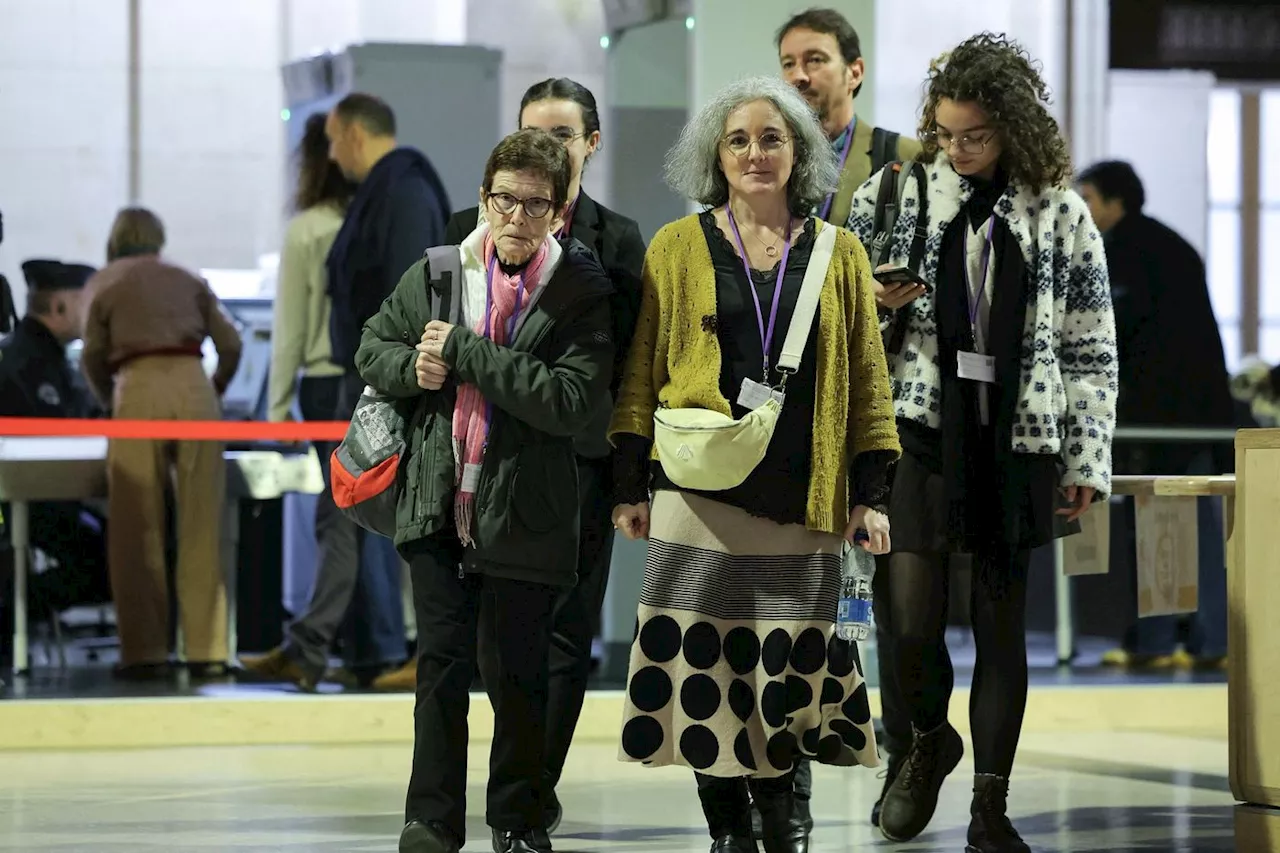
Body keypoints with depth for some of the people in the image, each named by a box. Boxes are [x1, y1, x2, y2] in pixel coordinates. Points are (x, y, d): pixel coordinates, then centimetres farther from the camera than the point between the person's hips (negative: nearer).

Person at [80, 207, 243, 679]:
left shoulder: (104, 284, 15)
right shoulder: (187, 280, 20)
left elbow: (93, 357, 11)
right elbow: (230, 344, 12)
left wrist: (110, 402, 29)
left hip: (140, 391, -2)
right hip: (194, 386, 2)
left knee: (137, 529, 2)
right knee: (202, 526, 3)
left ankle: (146, 650, 1)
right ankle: (207, 649, 1)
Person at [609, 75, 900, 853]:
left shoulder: (839, 253, 8)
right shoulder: (677, 247, 6)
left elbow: (868, 378, 9)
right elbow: (640, 373, 7)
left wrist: (871, 493, 2)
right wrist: (631, 485, 2)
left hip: (803, 497, 1)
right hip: (700, 490, -1)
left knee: (792, 661, 0)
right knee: (705, 656, -4)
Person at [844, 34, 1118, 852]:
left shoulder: (1060, 214, 2)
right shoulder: (896, 196, 3)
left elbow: (1091, 347, 6)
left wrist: (1088, 461, 2)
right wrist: (872, 303, -9)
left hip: (1016, 442, 0)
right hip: (923, 428, 0)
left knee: (1003, 623, 4)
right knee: (913, 616, -11)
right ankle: (930, 738, 19)